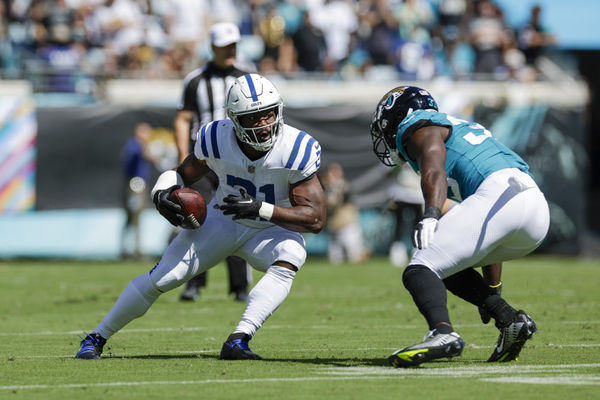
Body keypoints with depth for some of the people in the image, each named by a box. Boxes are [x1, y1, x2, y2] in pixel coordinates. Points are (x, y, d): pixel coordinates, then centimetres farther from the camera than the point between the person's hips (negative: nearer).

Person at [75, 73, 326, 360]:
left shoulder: (297, 150, -25)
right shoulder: (217, 140, -18)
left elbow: (315, 219, -27)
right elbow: (183, 174, 1)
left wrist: (261, 209, -39)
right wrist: (162, 193, -24)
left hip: (271, 229, -1)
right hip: (222, 220, 1)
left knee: (291, 255, -35)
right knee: (164, 276, -11)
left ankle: (238, 341, -40)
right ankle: (96, 338, 7)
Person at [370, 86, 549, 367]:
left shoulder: (417, 127, 12)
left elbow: (434, 172, -13)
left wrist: (431, 216, -30)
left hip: (499, 195, -9)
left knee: (420, 270, -12)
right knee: (448, 265, 23)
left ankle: (442, 332, -40)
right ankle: (511, 320, 6)